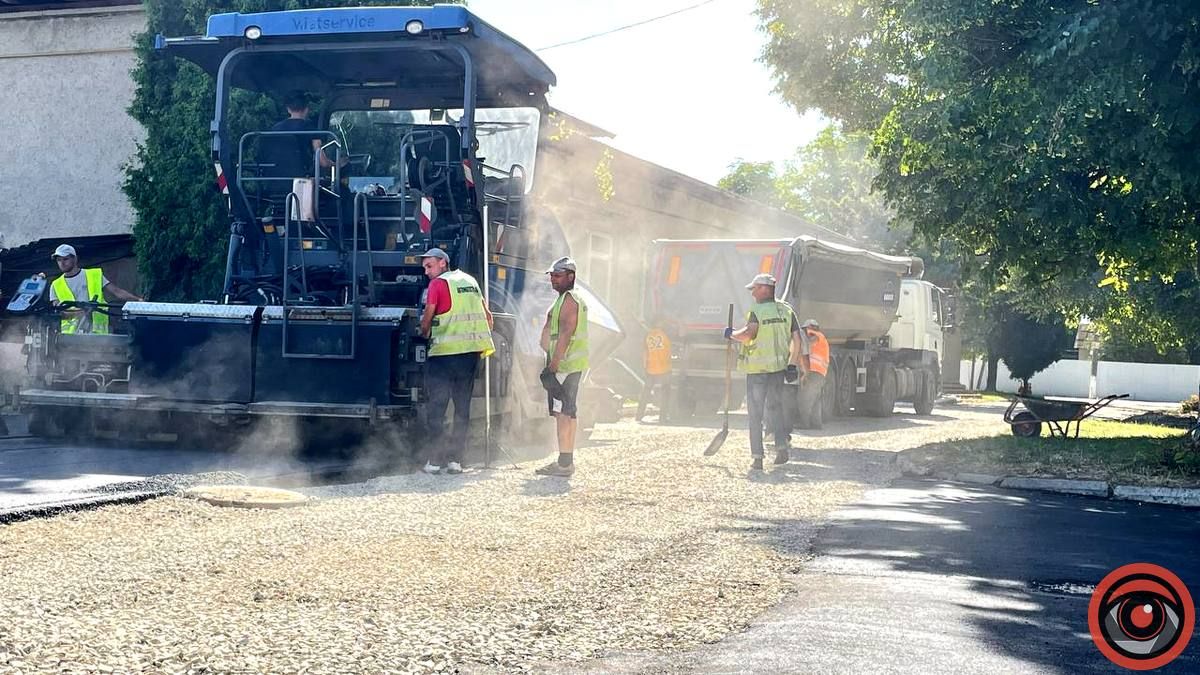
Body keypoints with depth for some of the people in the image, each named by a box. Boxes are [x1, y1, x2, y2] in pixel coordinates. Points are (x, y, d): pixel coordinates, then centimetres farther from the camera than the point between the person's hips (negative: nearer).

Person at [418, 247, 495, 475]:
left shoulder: (438, 283, -4)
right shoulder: (470, 280, 16)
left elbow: (427, 319, -4)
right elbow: (487, 316, 18)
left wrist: (425, 334, 15)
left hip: (445, 352, -6)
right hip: (472, 352, 6)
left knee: (436, 407, 0)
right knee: (462, 406, 10)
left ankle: (434, 460, -4)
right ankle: (455, 459, 7)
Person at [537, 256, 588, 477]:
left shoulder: (568, 300, -13)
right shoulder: (576, 299, 21)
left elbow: (565, 335, -21)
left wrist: (553, 366, -23)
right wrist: (553, 363, 21)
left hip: (564, 365, -11)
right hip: (574, 364, 11)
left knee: (562, 413, -11)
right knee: (568, 413, 14)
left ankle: (564, 463, -12)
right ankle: (566, 461, 20)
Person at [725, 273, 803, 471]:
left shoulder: (756, 312, -11)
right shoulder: (787, 310, 7)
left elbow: (747, 334, -27)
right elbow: (796, 339, 4)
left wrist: (731, 334, -9)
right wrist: (792, 363, 10)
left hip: (757, 368, -5)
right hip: (779, 367, 5)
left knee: (755, 413, 1)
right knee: (775, 407, 21)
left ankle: (757, 458, -1)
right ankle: (782, 446, 10)